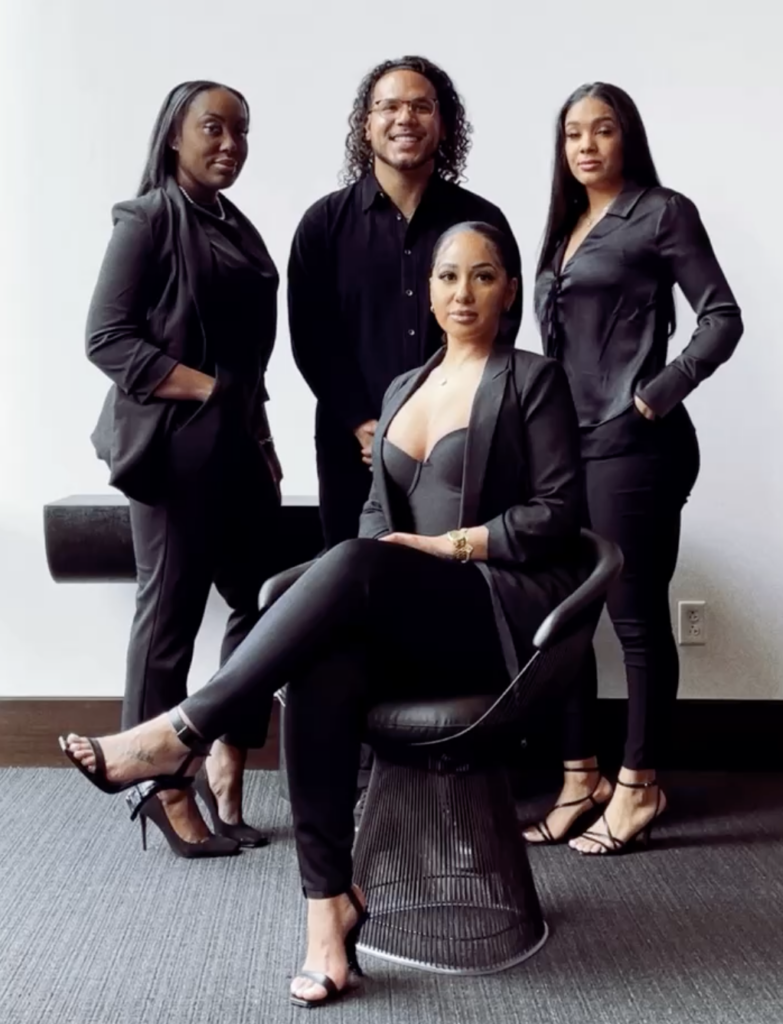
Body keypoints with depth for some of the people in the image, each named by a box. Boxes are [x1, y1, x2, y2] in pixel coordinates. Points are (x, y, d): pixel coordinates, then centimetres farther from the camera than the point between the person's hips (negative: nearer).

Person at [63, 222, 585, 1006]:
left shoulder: (532, 380, 3)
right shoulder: (402, 389, 21)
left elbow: (557, 513, -5)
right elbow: (377, 511, 19)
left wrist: (449, 544, -13)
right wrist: (352, 592, -2)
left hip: (504, 609, -5)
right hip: (411, 617, 5)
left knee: (355, 565, -34)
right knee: (326, 664, -31)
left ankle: (185, 732, -30)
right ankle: (328, 902, -31)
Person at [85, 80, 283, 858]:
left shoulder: (237, 228, 17)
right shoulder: (148, 220, -4)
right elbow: (106, 339, -12)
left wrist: (261, 434, 13)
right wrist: (208, 389, -16)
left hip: (240, 444, 7)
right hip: (175, 445, -7)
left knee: (263, 604, 6)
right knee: (171, 613, 0)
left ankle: (225, 764, 20)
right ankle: (164, 784, 14)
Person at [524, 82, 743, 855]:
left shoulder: (663, 213, -1)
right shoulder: (565, 227, 18)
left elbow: (722, 317, -8)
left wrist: (658, 395, -14)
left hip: (631, 446, -7)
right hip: (566, 444, 7)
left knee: (637, 619, 0)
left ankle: (638, 788, 12)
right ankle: (579, 777, 20)